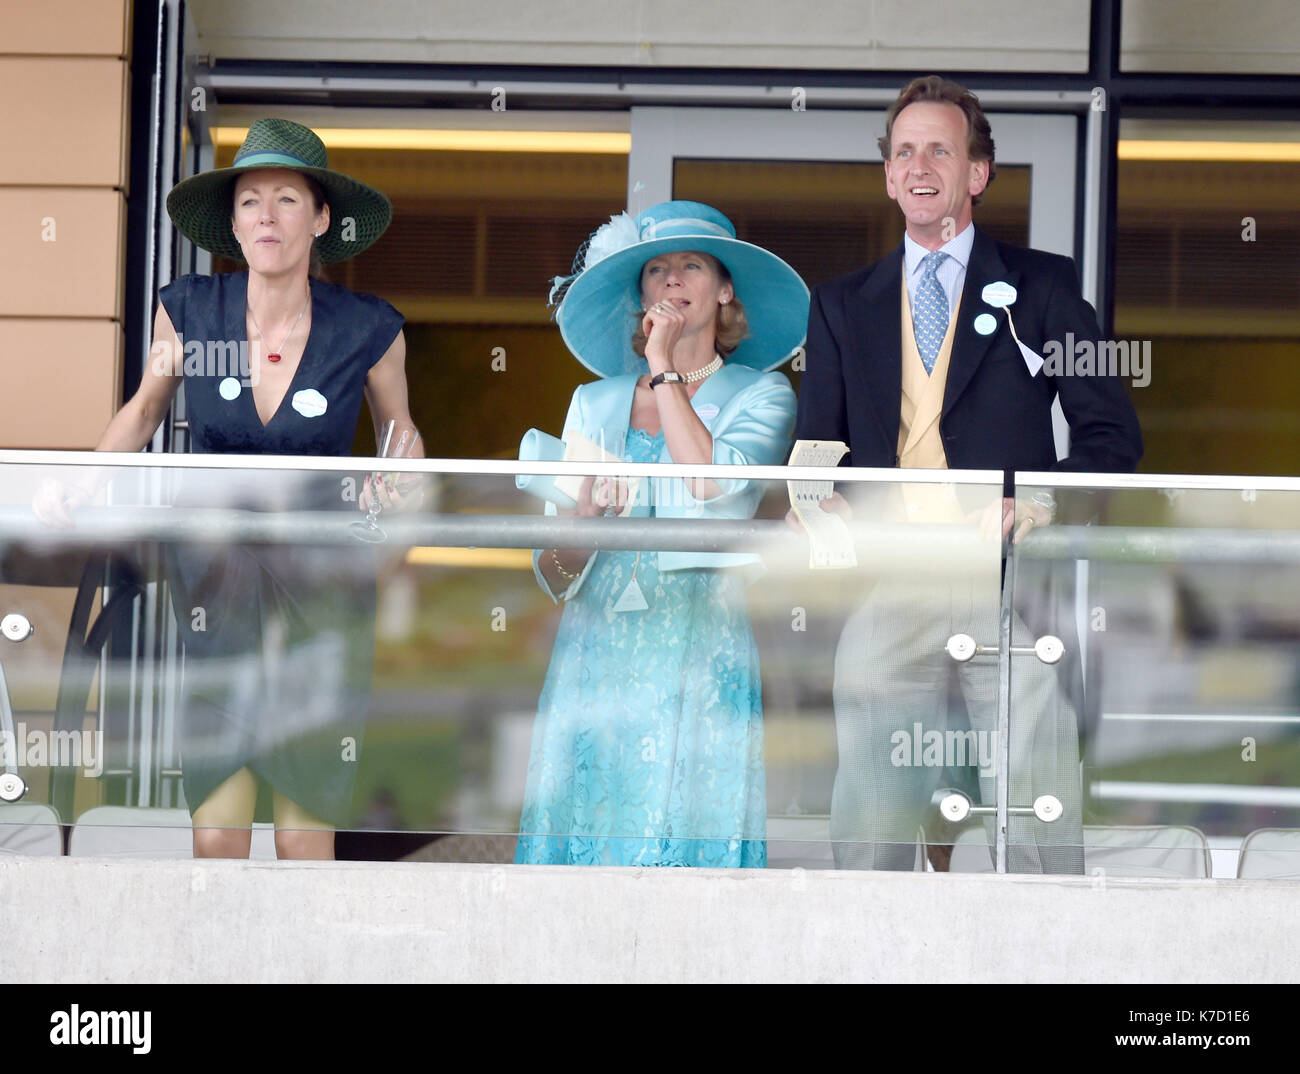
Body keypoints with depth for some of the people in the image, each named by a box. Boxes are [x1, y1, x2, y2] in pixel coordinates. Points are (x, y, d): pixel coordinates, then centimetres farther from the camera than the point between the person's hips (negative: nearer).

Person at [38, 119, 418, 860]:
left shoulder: (368, 330, -7)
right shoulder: (189, 310, -5)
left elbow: (400, 430, 11)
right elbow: (145, 410, 12)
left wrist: (394, 483, -10)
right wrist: (85, 486, -2)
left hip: (322, 583, -1)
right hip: (213, 571, 1)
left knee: (307, 830, 1)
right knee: (215, 832, -3)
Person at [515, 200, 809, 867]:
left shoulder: (761, 394, 5)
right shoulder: (595, 403, 13)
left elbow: (714, 487, -16)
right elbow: (553, 574, 10)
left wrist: (665, 370, -5)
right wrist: (584, 517, -12)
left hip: (701, 658, -3)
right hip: (595, 656, 3)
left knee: (684, 840, -8)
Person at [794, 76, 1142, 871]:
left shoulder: (1043, 287, 10)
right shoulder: (842, 305, 19)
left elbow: (1113, 436, 6)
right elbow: (815, 449, 17)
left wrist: (1033, 510, -11)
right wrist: (820, 506, -6)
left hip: (1012, 585, -2)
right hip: (885, 591, 2)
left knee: (1040, 829, -8)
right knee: (870, 826, -2)